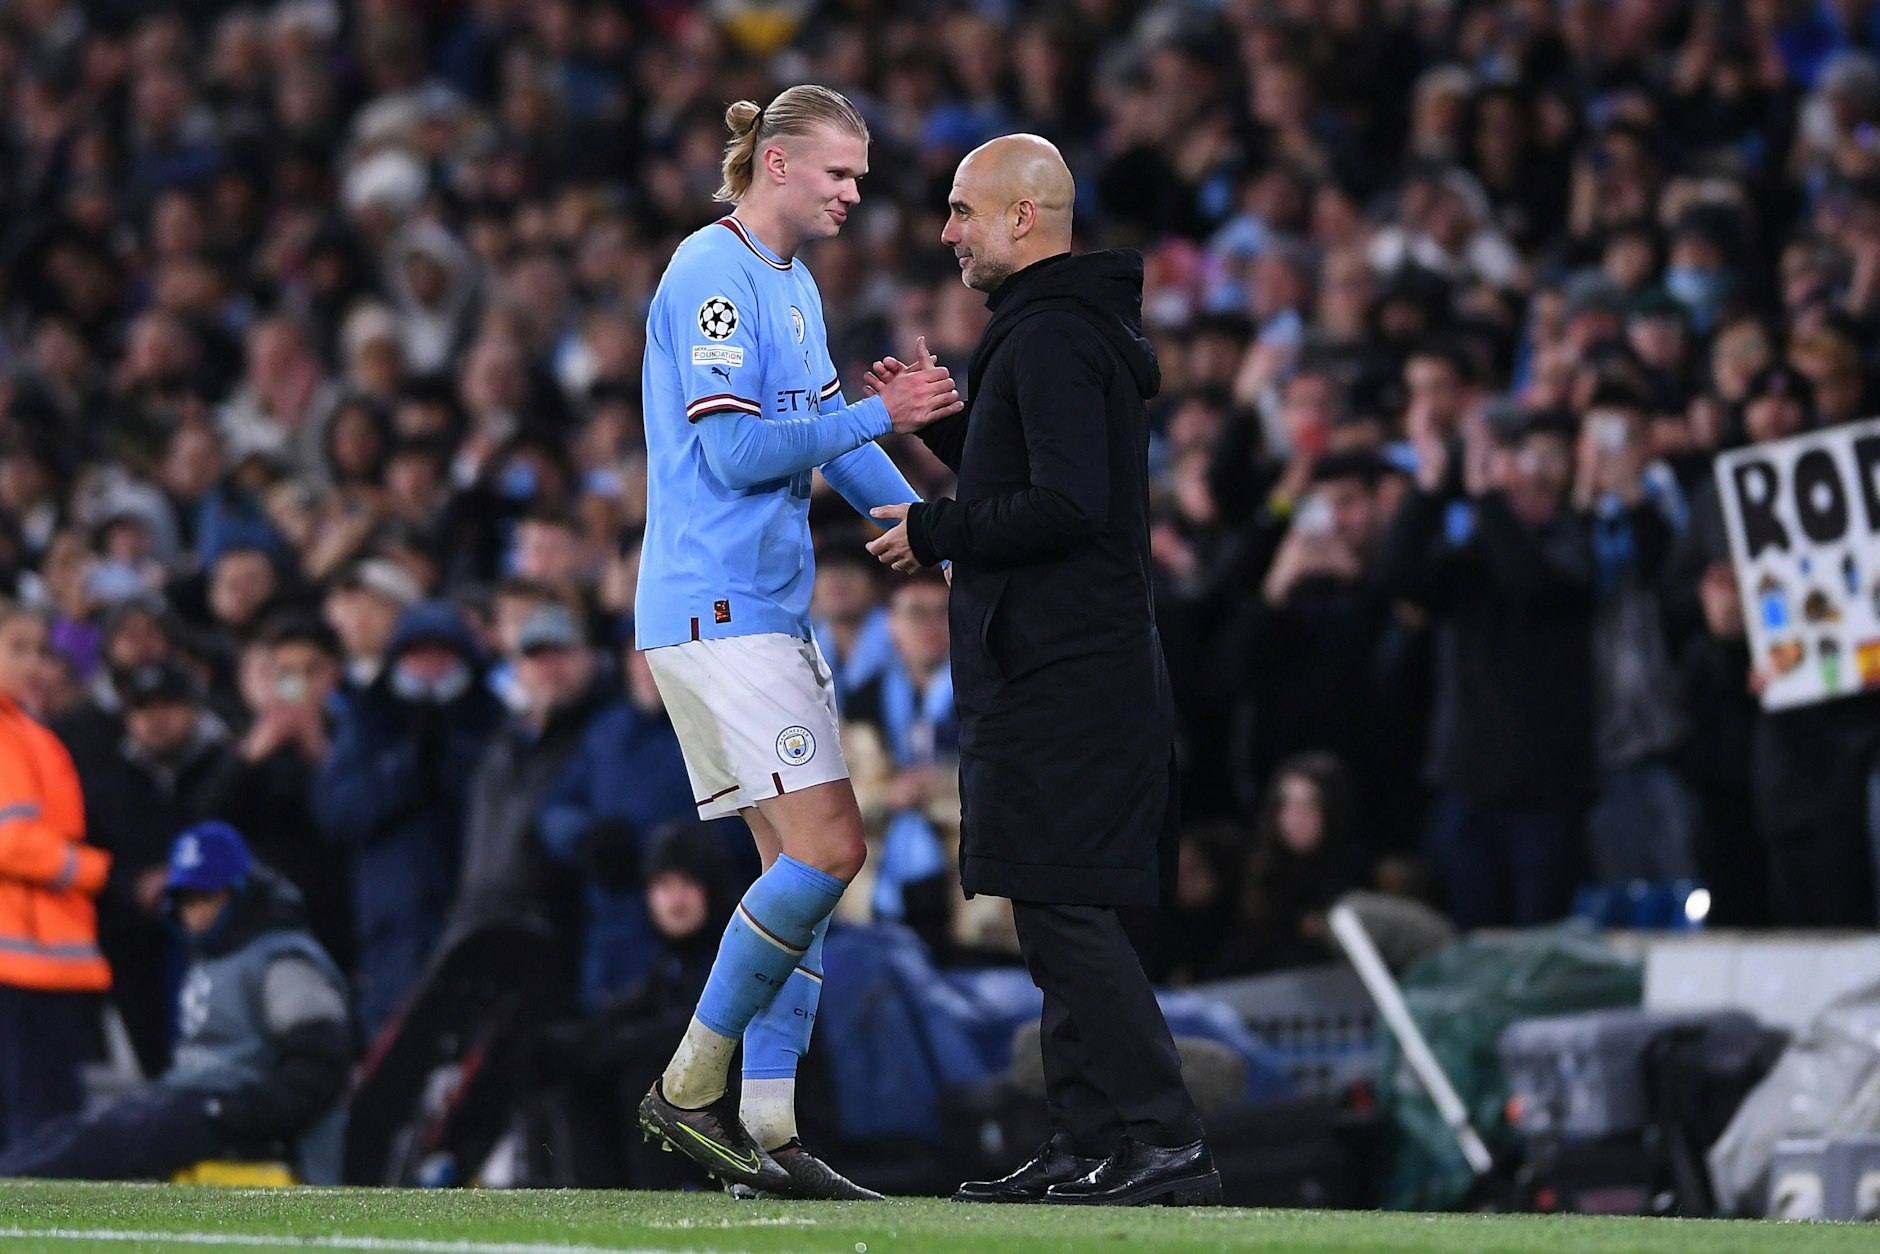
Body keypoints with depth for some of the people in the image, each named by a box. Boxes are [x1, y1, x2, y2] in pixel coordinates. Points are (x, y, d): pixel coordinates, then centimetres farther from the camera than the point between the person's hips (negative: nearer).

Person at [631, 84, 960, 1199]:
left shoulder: (792, 283, 19)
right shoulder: (714, 274, -12)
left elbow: (821, 431, 25)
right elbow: (733, 451, -18)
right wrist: (877, 417, -15)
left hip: (772, 610, 10)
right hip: (716, 609, -10)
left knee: (807, 859, 6)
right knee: (828, 847, -15)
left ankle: (764, 1128, 6)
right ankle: (690, 1090, -6)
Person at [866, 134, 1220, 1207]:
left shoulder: (1051, 337, -14)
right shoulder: (1071, 325, 19)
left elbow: (1066, 506, -22)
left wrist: (935, 534, -12)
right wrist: (942, 421, 19)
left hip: (1060, 675, -11)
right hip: (1069, 667, 11)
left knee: (1068, 910, -12)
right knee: (1066, 916, 11)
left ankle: (1163, 1139, -14)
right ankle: (1095, 1146, 12)